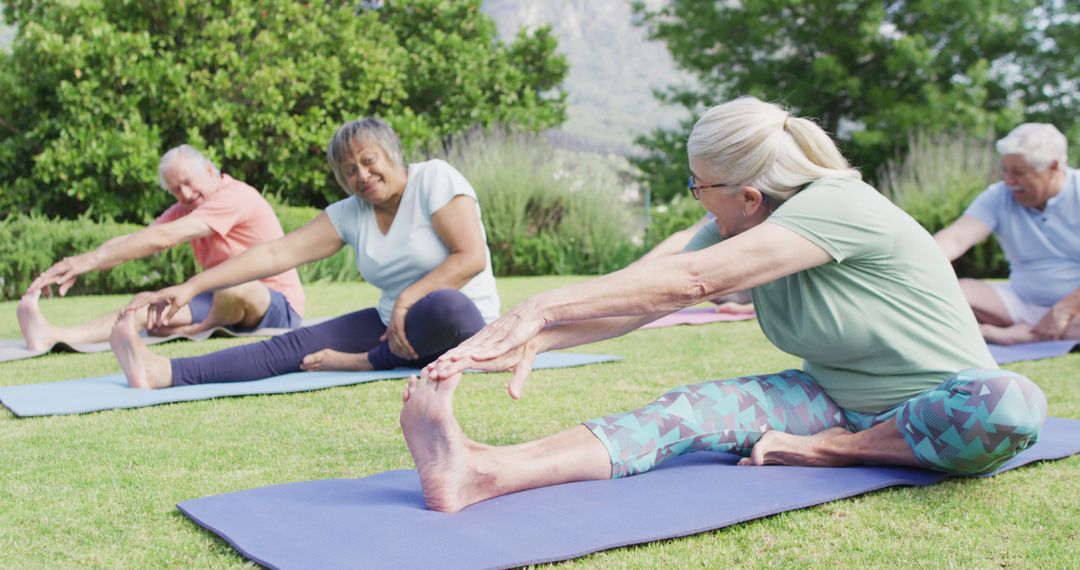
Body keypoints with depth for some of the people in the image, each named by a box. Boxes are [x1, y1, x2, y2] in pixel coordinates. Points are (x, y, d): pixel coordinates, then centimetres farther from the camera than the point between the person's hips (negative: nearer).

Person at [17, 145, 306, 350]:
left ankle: (205, 328, -7)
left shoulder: (235, 196, -17)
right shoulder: (186, 211, 13)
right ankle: (55, 336, -28)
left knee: (233, 284, -39)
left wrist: (92, 259, -25)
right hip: (227, 301, 8)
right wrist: (77, 267, -16)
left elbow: (162, 238, -24)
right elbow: (131, 241, -1)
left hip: (279, 306, -7)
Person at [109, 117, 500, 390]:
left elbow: (472, 257, -17)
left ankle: (365, 362, -12)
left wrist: (407, 299, -25)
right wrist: (191, 287, -9)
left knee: (442, 307, -41)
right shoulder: (350, 214, 7)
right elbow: (276, 253, -1)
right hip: (391, 326, 5)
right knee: (299, 344, -12)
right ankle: (162, 372, -24)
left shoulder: (434, 179, -9)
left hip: (461, 325, -5)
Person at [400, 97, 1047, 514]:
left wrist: (544, 306, -33)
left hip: (935, 405, -5)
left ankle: (837, 450, -21)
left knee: (1013, 404, -40)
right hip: (837, 397, 5)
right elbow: (648, 297, -6)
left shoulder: (837, 206, -25)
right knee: (699, 405, -22)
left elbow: (688, 282, -32)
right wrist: (537, 340, -21)